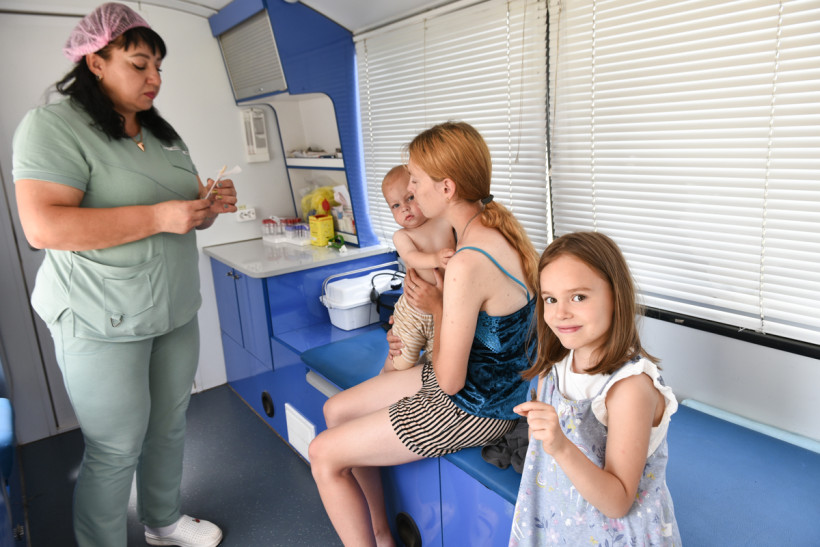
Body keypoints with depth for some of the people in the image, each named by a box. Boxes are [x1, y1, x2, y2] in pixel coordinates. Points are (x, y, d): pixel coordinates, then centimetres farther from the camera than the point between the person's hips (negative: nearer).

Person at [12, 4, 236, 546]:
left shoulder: (163, 133, 13)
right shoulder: (54, 125, -10)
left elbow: (188, 216, 20)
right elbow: (43, 225, -22)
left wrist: (210, 206, -4)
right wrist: (159, 216, -25)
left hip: (176, 312, 7)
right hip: (104, 323, -7)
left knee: (170, 426, 17)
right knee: (116, 450, 3)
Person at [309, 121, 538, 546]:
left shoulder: (468, 264, -32)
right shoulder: (499, 225, -2)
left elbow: (449, 379, -23)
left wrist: (436, 307, -10)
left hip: (474, 407, -9)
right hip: (491, 382, 9)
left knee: (324, 454, -1)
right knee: (336, 410, 16)